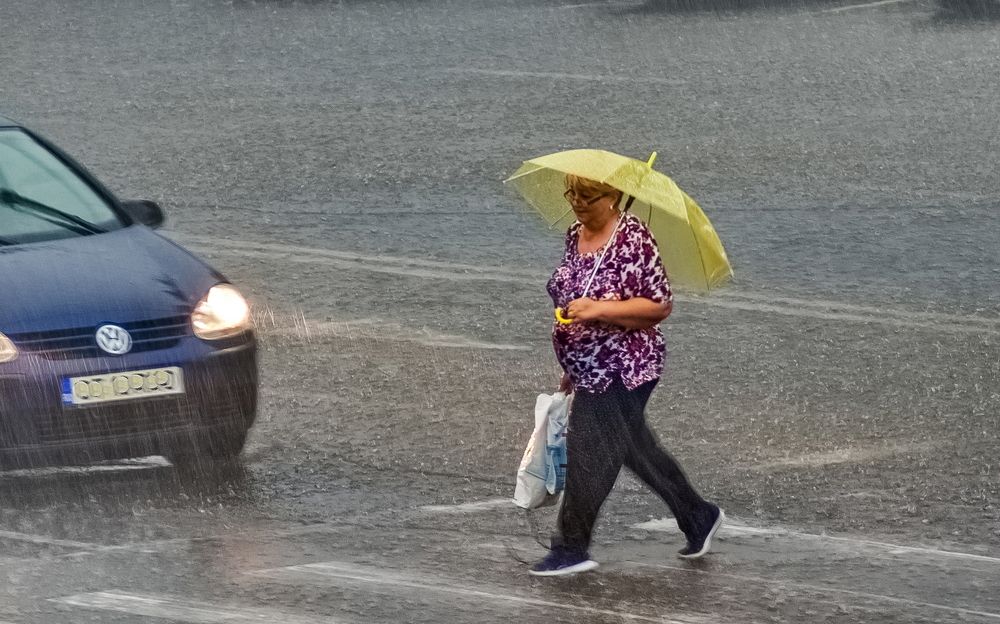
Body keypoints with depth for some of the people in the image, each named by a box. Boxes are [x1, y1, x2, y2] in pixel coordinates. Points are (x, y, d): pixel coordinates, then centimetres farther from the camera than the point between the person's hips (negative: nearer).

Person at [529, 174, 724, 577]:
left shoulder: (634, 240, -19)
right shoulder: (575, 236, 7)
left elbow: (660, 305, -20)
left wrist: (599, 309, -29)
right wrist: (570, 367, 24)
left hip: (622, 369, -9)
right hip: (589, 369, 9)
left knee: (589, 455, -7)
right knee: (637, 450, 18)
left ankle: (571, 550, 0)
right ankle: (699, 518, 32)